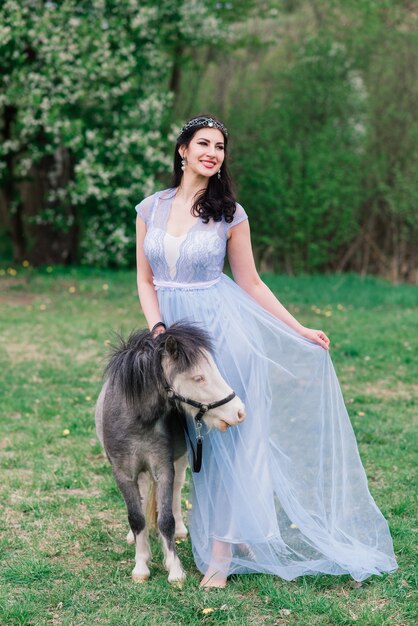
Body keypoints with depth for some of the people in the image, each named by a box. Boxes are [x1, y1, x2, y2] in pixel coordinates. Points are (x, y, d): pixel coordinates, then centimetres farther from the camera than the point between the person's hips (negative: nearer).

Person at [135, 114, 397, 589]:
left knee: (222, 431, -1)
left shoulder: (229, 213, -2)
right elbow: (145, 280, 7)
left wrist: (299, 330, 0)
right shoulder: (150, 209, 3)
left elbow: (251, 285, 3)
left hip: (220, 326, -3)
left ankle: (221, 548, 6)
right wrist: (158, 328, -9)